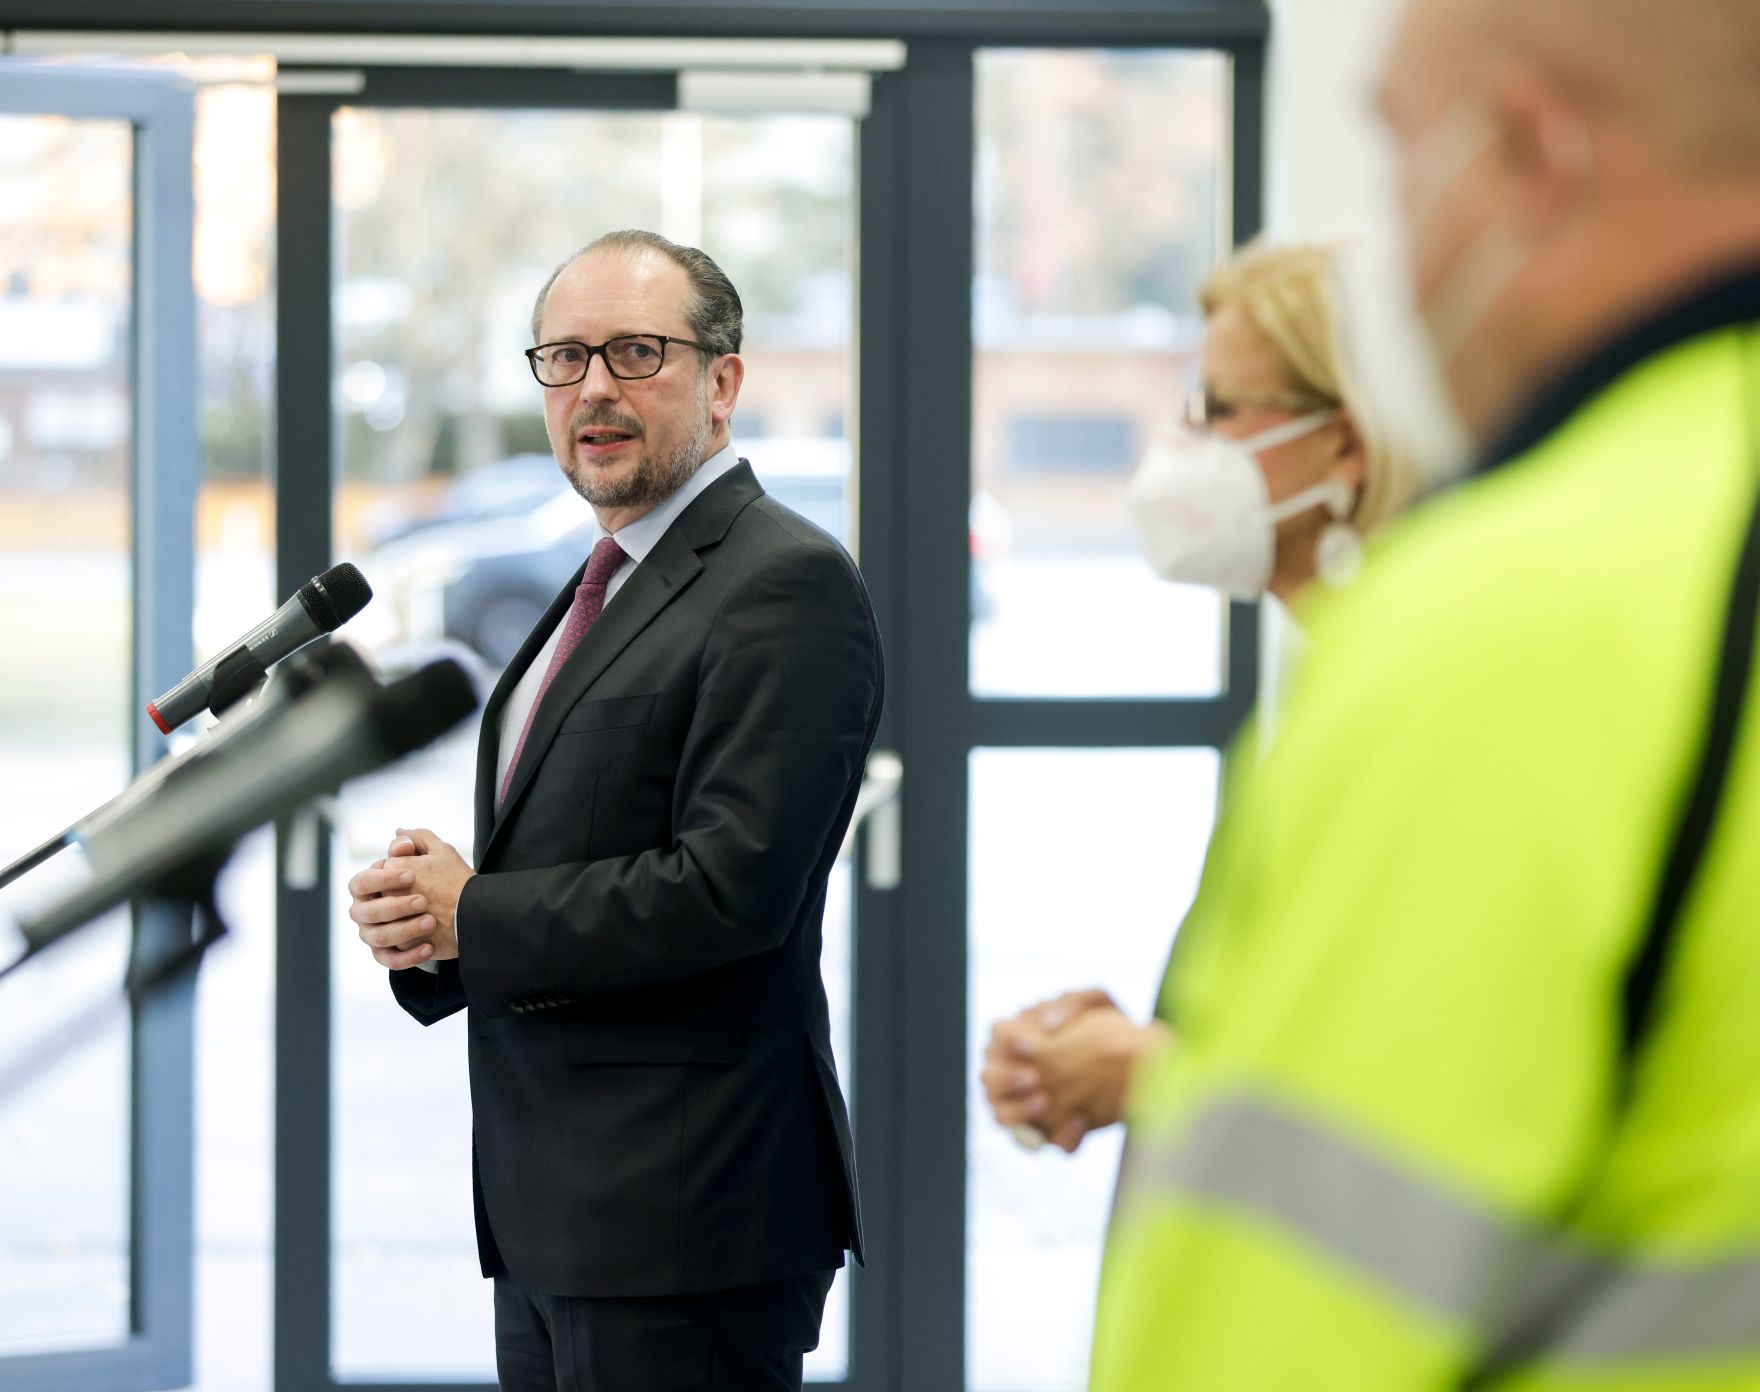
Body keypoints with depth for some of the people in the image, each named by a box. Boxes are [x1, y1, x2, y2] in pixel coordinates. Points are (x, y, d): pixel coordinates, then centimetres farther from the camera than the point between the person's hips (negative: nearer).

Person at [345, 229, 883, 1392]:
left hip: (686, 1208, -9)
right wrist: (422, 916, 0)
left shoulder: (785, 585, -12)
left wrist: (473, 917, -13)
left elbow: (732, 889, -21)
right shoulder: (603, 591, 19)